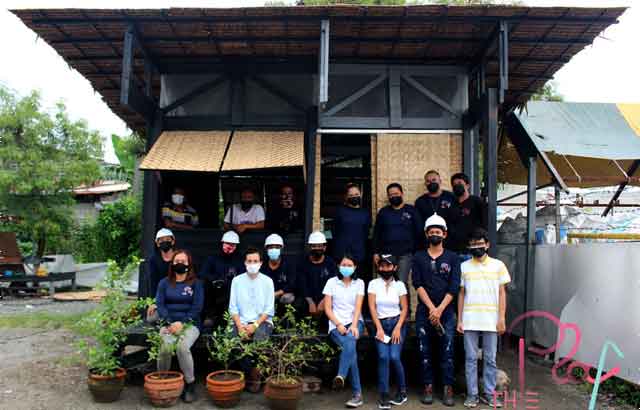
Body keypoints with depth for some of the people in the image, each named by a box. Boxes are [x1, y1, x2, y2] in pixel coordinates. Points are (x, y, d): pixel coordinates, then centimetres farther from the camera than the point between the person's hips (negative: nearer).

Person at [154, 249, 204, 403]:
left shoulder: (196, 283, 6)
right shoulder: (164, 283, 12)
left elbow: (197, 308, -2)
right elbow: (160, 305, 3)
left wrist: (182, 323, -15)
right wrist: (169, 323, -13)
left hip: (189, 324, -2)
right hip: (168, 324, 2)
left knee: (182, 347, -32)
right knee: (165, 348, -29)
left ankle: (190, 383, -13)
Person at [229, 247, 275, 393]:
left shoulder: (267, 281, 2)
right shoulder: (237, 280, 6)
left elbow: (269, 309, -2)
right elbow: (233, 307, 3)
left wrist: (255, 325, -15)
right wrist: (240, 326, -13)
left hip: (262, 321, -1)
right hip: (241, 321, 1)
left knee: (259, 340, -31)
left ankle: (253, 376, -9)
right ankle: (252, 376, -7)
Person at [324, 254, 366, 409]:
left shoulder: (359, 283, 9)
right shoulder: (331, 282, 5)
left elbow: (358, 306, -2)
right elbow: (327, 307, 1)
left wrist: (353, 325, -17)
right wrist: (338, 324, -12)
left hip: (355, 322, 1)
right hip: (336, 324, -1)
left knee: (350, 342, -34)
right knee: (350, 347, -28)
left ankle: (341, 377, -43)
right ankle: (357, 393, -27)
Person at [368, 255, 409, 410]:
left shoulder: (399, 285, 3)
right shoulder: (373, 284, 1)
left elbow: (404, 309, 2)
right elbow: (372, 307, -3)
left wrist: (398, 328, -9)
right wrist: (379, 328, -11)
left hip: (397, 323, 0)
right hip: (381, 324, 0)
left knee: (394, 356, -15)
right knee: (383, 356, -18)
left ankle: (402, 391, 7)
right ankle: (384, 396, -8)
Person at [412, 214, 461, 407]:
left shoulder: (452, 258, 5)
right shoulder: (418, 258, 7)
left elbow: (453, 287, -3)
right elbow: (418, 285, -2)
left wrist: (439, 310, -11)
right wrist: (431, 308, -12)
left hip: (446, 312, -1)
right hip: (424, 312, 1)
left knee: (447, 352, 1)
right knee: (425, 352, 5)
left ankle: (448, 389, 10)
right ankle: (428, 387, 15)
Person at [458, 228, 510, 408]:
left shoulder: (498, 265, 4)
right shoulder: (464, 266, 6)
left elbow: (502, 293, 5)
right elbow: (461, 294, 7)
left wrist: (501, 318, -3)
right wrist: (459, 320, 2)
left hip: (491, 320, 0)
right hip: (469, 321, 0)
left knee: (490, 359, 6)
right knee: (471, 358, 5)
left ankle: (489, 394, 17)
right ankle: (472, 394, 14)